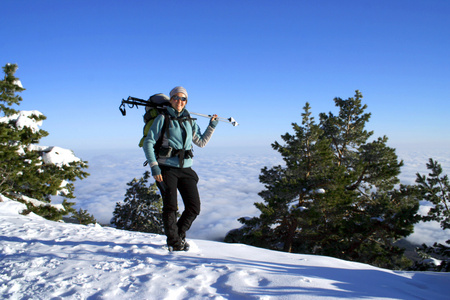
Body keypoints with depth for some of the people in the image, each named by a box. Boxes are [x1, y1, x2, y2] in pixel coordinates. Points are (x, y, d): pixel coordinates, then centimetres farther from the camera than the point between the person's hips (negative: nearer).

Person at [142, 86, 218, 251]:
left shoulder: (190, 121, 13)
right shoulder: (163, 118, -1)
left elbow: (201, 142, 20)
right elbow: (148, 143, -5)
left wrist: (211, 126, 9)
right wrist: (154, 166, -13)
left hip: (186, 169, 5)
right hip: (167, 168, -4)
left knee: (194, 207, 2)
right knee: (170, 207, -5)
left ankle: (180, 234, 26)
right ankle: (174, 242, 16)